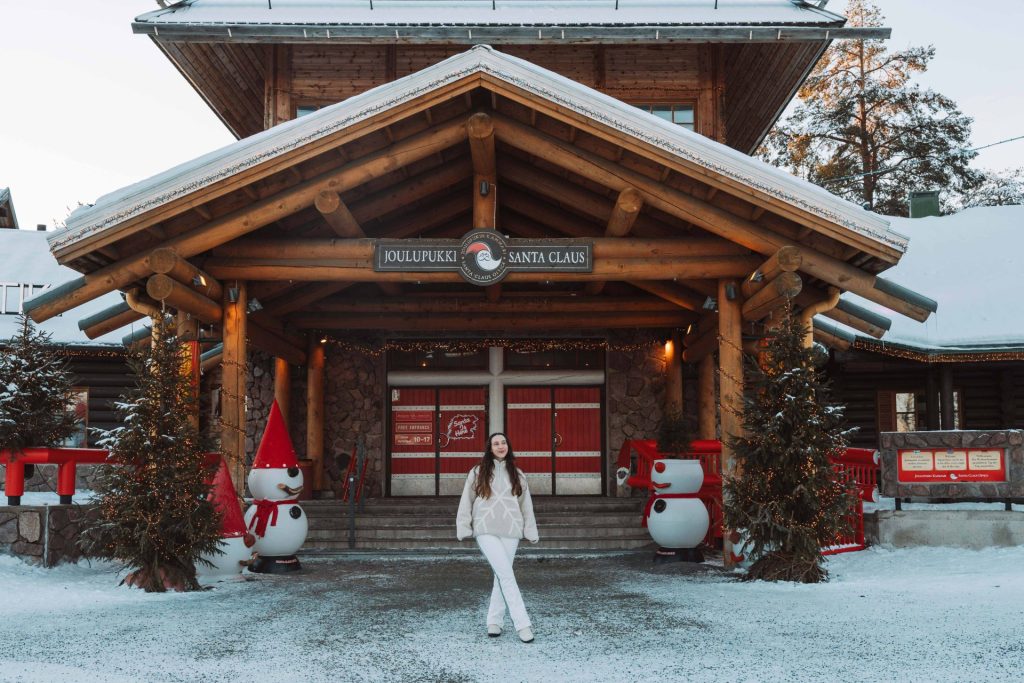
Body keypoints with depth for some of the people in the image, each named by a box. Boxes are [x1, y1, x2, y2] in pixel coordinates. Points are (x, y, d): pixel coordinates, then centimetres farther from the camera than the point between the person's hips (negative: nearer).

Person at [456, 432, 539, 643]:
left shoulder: (517, 474, 11)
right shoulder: (478, 473, 5)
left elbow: (526, 505, 12)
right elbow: (466, 502, 6)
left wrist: (530, 531, 8)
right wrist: (463, 527, 1)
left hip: (510, 532, 3)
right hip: (486, 531, -3)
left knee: (501, 576, 4)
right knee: (506, 575, -12)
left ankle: (494, 621, 16)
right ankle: (523, 624, -13)